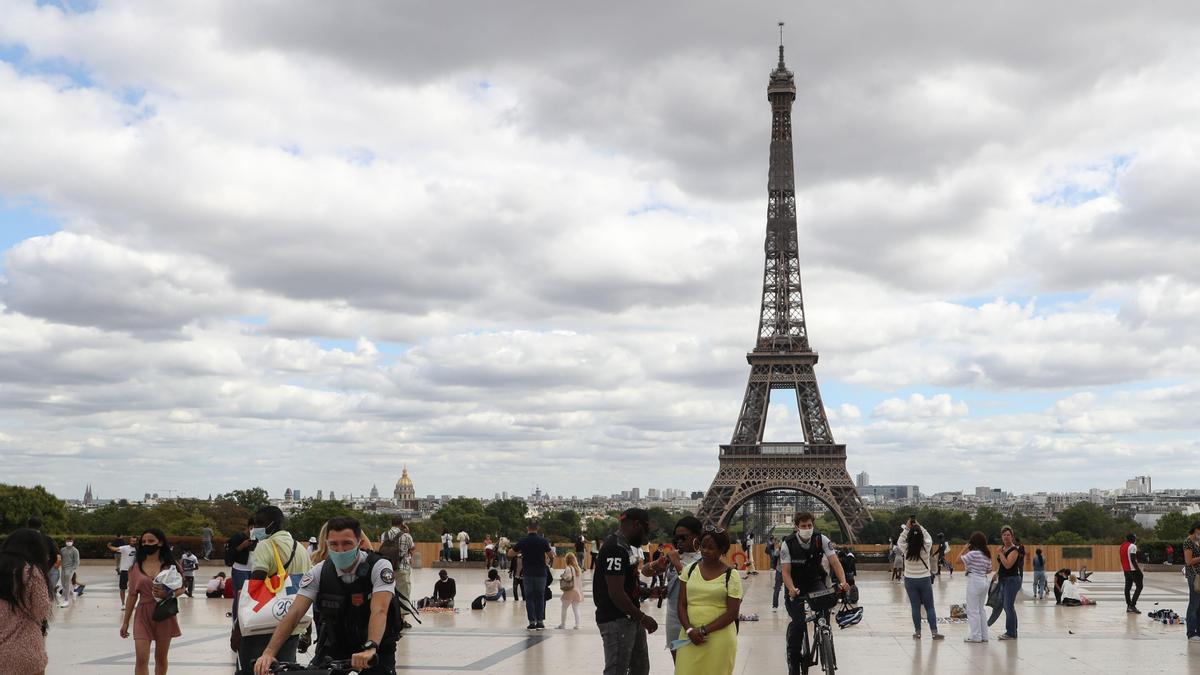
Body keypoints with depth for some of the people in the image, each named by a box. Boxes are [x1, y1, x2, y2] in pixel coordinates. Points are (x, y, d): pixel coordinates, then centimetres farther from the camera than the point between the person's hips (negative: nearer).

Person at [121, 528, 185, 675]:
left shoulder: (170, 565, -1)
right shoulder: (136, 567, 3)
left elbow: (181, 589, 3)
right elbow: (132, 595, 6)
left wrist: (167, 594, -19)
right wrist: (125, 622, 7)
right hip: (143, 615, 0)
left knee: (161, 658, 11)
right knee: (141, 659, -10)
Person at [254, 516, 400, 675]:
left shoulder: (379, 567, -22)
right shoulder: (319, 572, -12)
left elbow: (379, 610, -35)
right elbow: (295, 613, -19)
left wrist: (370, 648, -52)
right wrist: (269, 653, -30)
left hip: (377, 646, -3)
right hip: (335, 643, 3)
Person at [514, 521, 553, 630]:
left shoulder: (523, 541, -3)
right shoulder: (542, 540, -5)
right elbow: (551, 556, 0)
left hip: (527, 573, 0)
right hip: (541, 573, 0)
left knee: (529, 597, 5)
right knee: (540, 597, 9)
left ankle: (532, 622, 0)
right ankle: (540, 621, 6)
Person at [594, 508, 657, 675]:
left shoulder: (626, 547, 14)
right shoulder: (615, 549, -19)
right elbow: (616, 593, -24)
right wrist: (642, 617, -20)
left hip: (631, 619, 11)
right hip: (616, 621, -11)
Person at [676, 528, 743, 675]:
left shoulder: (731, 576, -2)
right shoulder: (690, 570, 7)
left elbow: (732, 613, -6)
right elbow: (682, 605, 7)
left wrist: (703, 630, -12)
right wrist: (689, 630, -10)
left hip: (719, 639, -3)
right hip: (689, 637, 3)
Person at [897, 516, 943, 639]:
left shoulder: (906, 549, -14)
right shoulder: (926, 547, -13)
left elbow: (899, 541, 7)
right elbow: (929, 537, 8)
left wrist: (907, 528, 3)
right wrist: (919, 526, 7)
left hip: (910, 580, 0)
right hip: (925, 579, 0)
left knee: (915, 607, 6)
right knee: (930, 607, 8)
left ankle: (917, 632, 10)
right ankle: (934, 632, 7)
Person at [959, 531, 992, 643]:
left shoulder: (973, 553, -15)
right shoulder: (987, 555, 9)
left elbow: (959, 560, -13)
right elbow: (989, 571, 14)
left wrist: (965, 549, -5)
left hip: (974, 582, -8)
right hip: (984, 581, 8)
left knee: (973, 610, -1)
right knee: (980, 610, 16)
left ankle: (975, 636, -1)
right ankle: (983, 635, 17)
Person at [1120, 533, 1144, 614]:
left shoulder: (1122, 546, 14)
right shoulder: (1132, 546, -14)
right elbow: (1133, 560, -20)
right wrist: (1139, 571, -18)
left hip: (1125, 570, 9)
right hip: (1133, 569, -9)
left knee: (1127, 587, 10)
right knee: (1139, 586, -3)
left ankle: (1128, 606, 12)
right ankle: (1132, 605, -10)